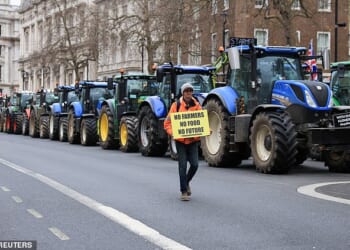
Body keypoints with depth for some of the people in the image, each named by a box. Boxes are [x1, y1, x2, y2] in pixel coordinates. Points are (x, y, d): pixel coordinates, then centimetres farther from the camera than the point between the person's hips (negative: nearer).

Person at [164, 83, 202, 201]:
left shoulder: (197, 105, 4)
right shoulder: (176, 105, -2)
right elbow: (167, 122, -1)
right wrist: (171, 132, -18)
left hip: (193, 140, 2)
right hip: (180, 140, -2)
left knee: (194, 164, -3)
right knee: (182, 166, -1)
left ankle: (186, 182, 27)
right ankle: (184, 191, 9)